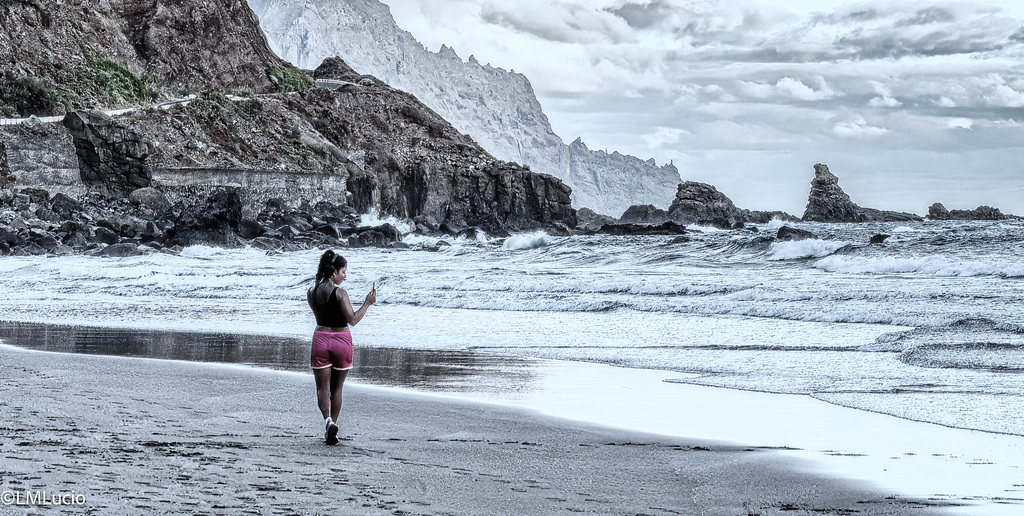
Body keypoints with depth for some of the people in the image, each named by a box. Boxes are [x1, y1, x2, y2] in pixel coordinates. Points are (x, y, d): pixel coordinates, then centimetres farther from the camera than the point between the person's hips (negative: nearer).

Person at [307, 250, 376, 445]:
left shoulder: (311, 292, 0)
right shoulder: (340, 293, -15)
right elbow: (352, 320, -14)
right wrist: (367, 303, -6)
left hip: (321, 338, 3)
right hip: (341, 340, -2)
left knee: (323, 386, 4)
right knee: (337, 387, 12)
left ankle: (328, 420, -20)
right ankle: (333, 425, 13)